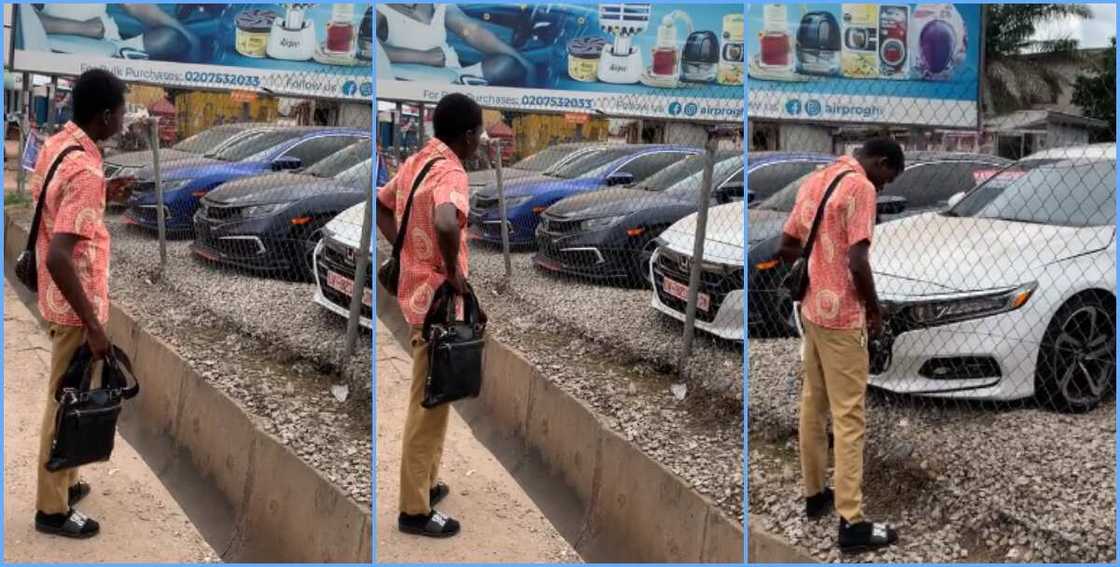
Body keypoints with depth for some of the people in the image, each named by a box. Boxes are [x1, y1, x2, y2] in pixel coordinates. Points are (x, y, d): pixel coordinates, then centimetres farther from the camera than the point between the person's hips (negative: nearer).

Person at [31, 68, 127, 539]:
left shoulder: (54, 144, 1)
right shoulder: (86, 173, -28)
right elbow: (59, 258, -33)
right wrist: (93, 323, -25)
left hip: (57, 297, 9)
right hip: (75, 306, -9)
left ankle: (64, 481, 38)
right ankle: (53, 509, 18)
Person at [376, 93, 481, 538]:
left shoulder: (418, 161, 8)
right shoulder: (451, 172, -20)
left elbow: (381, 207, 20)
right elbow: (445, 224, -40)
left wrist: (409, 251, 12)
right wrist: (453, 271, -24)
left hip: (417, 289, 9)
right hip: (436, 298, -9)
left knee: (431, 398, 22)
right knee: (428, 404, -1)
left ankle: (425, 483, 34)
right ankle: (415, 510, 7)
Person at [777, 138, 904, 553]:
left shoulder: (814, 181, 11)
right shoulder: (860, 187, -15)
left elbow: (786, 247, 16)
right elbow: (857, 260, -21)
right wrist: (874, 309, -8)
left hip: (811, 310, 9)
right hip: (841, 316, -9)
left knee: (813, 406, 17)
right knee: (848, 417, -6)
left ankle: (815, 494, 29)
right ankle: (852, 523, -4)